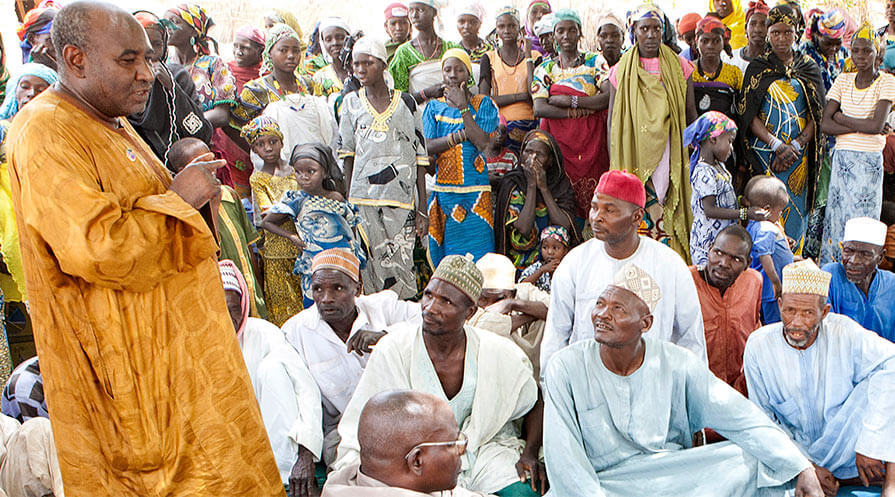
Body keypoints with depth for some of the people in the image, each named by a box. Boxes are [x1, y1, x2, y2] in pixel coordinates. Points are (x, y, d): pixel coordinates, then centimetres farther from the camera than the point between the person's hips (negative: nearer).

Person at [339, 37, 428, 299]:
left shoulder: (406, 102, 7)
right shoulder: (351, 103, 10)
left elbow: (420, 158, 6)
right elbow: (347, 155, 11)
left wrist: (422, 209, 0)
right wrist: (348, 203, 2)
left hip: (402, 198, -1)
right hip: (363, 198, 1)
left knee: (401, 270, -3)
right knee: (371, 270, -1)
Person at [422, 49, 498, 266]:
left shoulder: (483, 104, 6)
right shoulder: (434, 107, 12)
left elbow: (483, 142, -9)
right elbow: (429, 146, -2)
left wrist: (463, 108, -9)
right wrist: (462, 135, -11)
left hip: (475, 190, -2)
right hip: (443, 190, 2)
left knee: (476, 253, -5)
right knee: (443, 252, 2)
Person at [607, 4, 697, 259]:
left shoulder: (679, 67, 7)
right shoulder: (621, 71, 5)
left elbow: (691, 114, 10)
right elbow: (613, 122, 6)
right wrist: (615, 167, 1)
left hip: (671, 160, 1)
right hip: (634, 159, 0)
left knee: (669, 217, -2)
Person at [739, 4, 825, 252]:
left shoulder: (809, 68, 9)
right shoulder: (757, 67, 4)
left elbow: (817, 114, 4)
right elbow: (748, 115, -3)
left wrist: (795, 146, -11)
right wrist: (777, 145, -15)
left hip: (799, 152, 2)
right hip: (764, 151, -2)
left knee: (795, 208, 3)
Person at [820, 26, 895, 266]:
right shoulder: (843, 80, 7)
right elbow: (825, 124, -2)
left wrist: (842, 118, -6)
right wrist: (862, 126, -11)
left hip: (870, 159, -3)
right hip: (842, 157, 3)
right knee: (835, 217, 5)